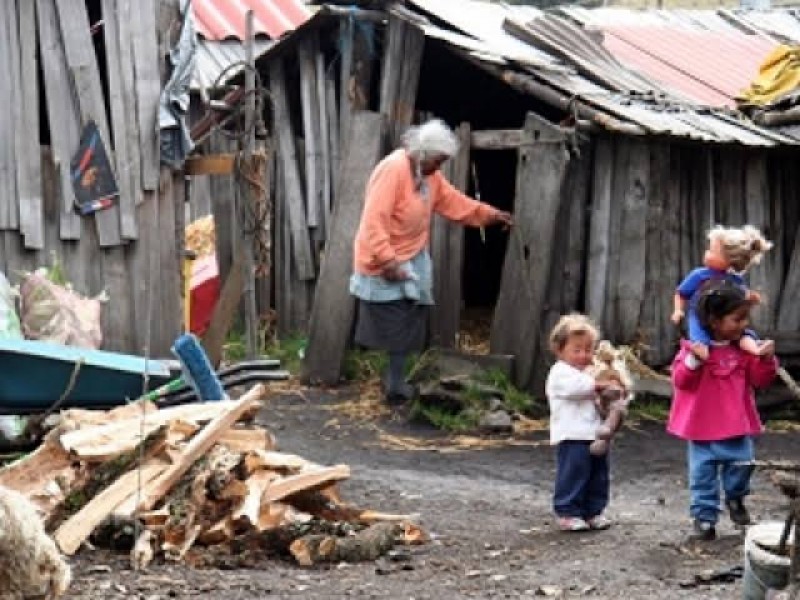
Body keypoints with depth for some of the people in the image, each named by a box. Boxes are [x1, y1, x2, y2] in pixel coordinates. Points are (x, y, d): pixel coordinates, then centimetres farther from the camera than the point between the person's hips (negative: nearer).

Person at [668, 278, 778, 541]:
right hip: (702, 427, -2)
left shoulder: (745, 347, 1)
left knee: (741, 465, 0)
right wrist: (693, 361, -28)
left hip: (737, 425, 2)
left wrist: (767, 359, -14)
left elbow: (760, 379, 3)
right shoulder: (694, 347, -9)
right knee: (703, 473, 2)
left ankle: (735, 499, 29)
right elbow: (681, 381, -12)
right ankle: (704, 517, 11)